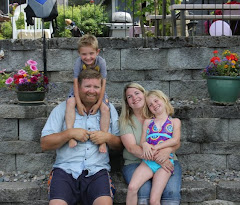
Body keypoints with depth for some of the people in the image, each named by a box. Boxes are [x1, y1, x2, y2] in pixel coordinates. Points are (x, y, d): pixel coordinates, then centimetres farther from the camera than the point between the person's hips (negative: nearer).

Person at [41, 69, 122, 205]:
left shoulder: (109, 109, 15)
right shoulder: (63, 108, 9)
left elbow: (120, 145, 15)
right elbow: (45, 144, 3)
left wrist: (107, 137, -5)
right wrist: (70, 133, -10)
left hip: (97, 170, 1)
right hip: (66, 169, 0)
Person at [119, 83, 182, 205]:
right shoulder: (125, 121, 6)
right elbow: (131, 147, -8)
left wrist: (168, 150, -21)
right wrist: (156, 158, -23)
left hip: (167, 162, 1)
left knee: (172, 191, -29)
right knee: (144, 191, -32)